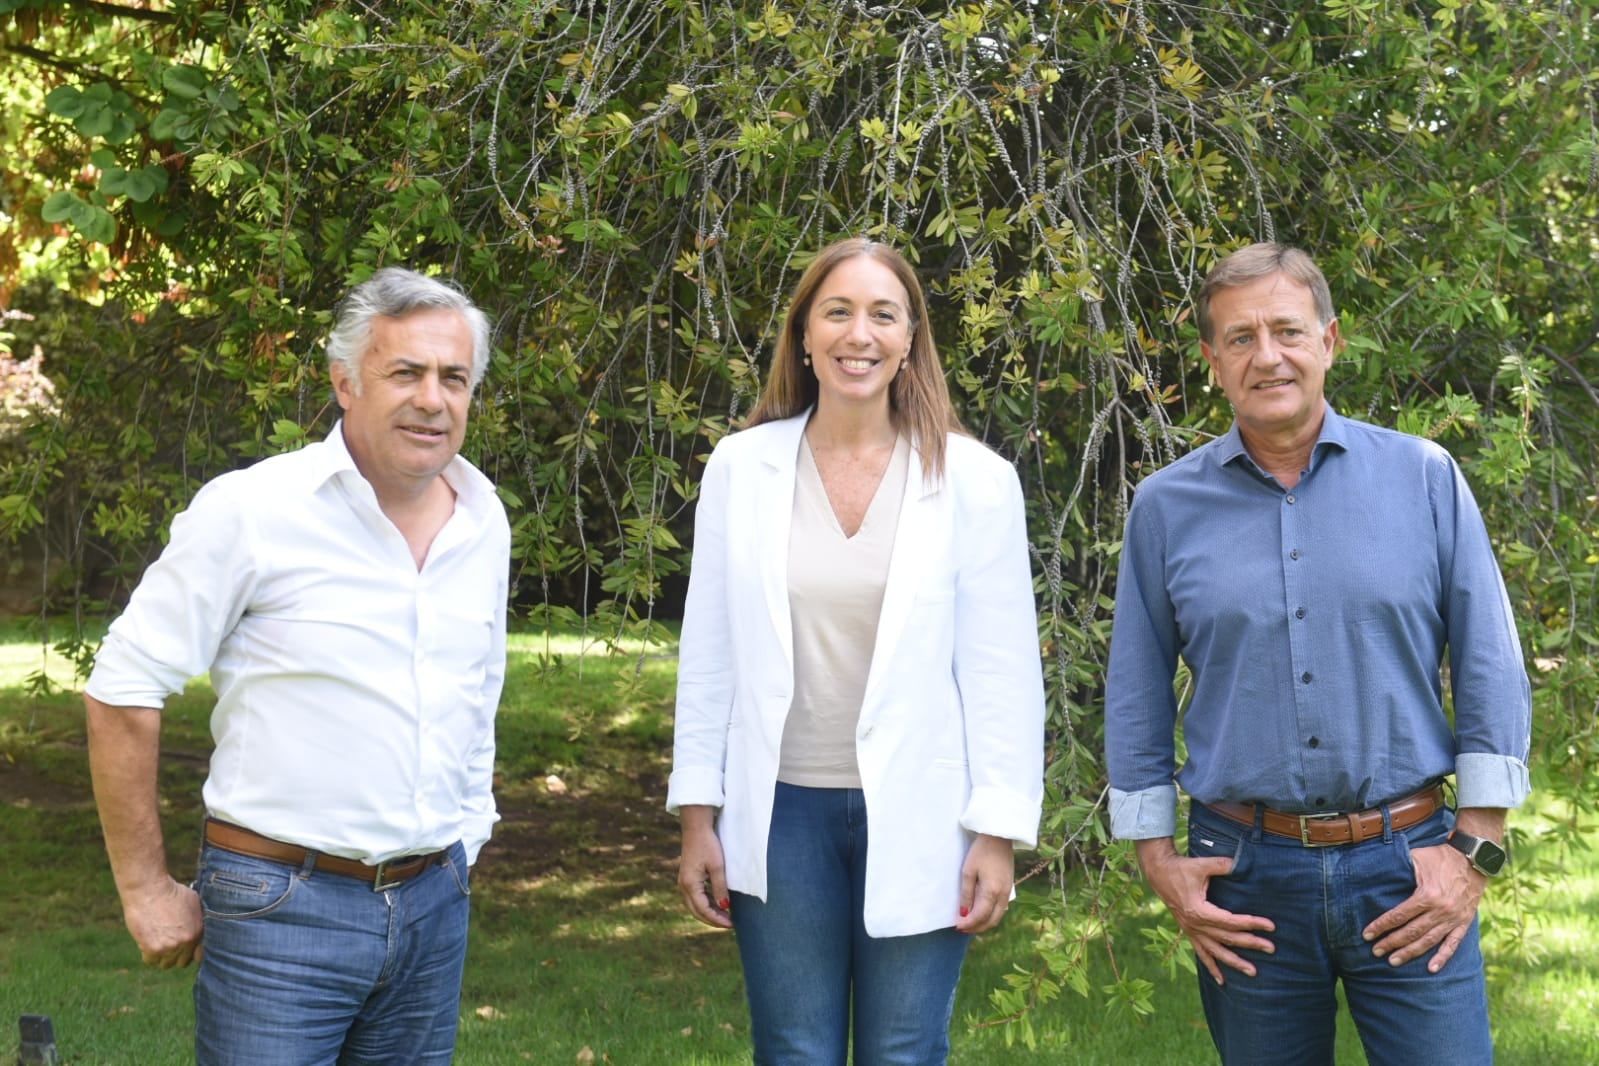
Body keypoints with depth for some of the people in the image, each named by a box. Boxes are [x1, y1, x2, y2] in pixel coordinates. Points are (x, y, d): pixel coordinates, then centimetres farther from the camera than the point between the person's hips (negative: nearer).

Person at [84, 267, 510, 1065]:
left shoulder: (482, 520, 6)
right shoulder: (251, 512, -11)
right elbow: (122, 693, -8)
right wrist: (146, 890, -6)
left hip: (434, 907, 5)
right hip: (283, 908, -5)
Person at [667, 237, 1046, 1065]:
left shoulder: (973, 479, -4)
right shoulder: (741, 467, 0)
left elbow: (1001, 671, -3)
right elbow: (708, 655, 4)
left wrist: (998, 832, -6)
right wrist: (698, 815, 3)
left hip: (916, 818, -1)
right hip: (781, 813, 1)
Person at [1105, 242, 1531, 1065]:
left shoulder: (1424, 479, 1)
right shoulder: (1165, 508, 4)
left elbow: (1490, 672, 2)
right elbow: (1135, 701, 9)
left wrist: (1475, 848, -3)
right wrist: (1157, 859, 4)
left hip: (1406, 866, -1)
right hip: (1246, 876, 1)